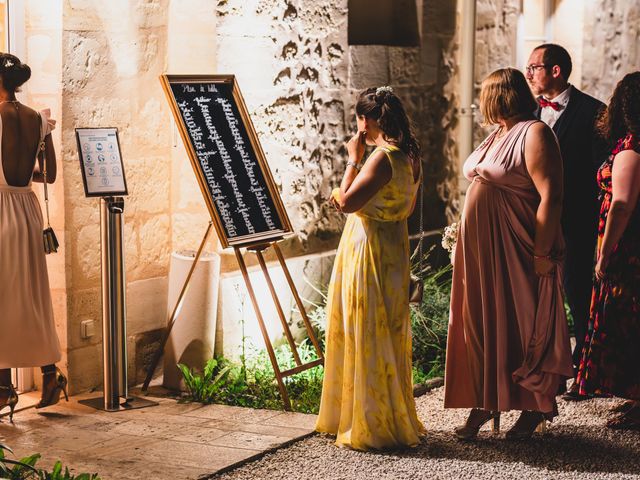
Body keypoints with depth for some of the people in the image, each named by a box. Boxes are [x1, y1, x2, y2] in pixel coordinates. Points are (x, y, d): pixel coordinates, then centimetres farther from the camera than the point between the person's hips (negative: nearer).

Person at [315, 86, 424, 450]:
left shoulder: (382, 158, -21)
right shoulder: (410, 156, 7)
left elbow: (346, 202, -22)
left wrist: (354, 159, -13)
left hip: (370, 249, -9)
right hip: (394, 245, 10)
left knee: (368, 337, -1)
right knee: (387, 333, 17)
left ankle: (375, 426, 6)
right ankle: (393, 417, 27)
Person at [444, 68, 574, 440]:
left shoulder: (535, 134, -13)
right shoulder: (497, 135, 14)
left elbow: (551, 196, -19)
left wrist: (542, 253, -22)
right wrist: (464, 234, 16)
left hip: (515, 252, -8)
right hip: (480, 249, 8)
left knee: (524, 329, 1)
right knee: (482, 325, 10)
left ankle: (535, 410, 13)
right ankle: (484, 403, 20)